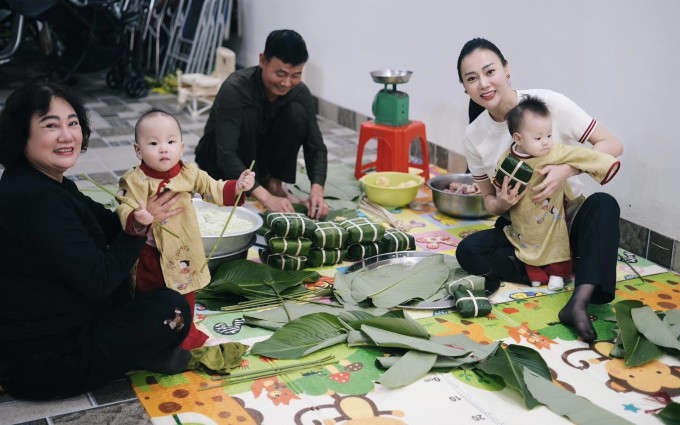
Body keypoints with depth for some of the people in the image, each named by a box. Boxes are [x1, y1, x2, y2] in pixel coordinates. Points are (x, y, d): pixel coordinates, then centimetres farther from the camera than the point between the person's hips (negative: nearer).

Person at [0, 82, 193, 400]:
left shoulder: (44, 183, 4)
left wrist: (142, 213, -6)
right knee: (172, 308, -13)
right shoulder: (36, 200, -28)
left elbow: (105, 223, 13)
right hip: (40, 364, -10)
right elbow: (98, 281, -25)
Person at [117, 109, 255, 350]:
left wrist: (237, 186, -19)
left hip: (183, 253, 3)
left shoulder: (189, 173, -6)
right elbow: (124, 210, -23)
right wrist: (136, 219, -44)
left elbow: (214, 190, -2)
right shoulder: (134, 181, -16)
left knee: (185, 300, 22)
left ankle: (187, 335, 44)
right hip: (150, 256, -3)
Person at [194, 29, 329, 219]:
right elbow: (226, 155, -38)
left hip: (260, 160, 4)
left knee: (296, 113, -22)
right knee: (247, 115, -33)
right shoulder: (234, 89, -31)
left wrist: (317, 191, -36)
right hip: (218, 161, -4)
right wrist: (266, 198, -49)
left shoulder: (300, 93, -16)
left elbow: (316, 147, -16)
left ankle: (274, 183, -9)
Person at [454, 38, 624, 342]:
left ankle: (580, 301, -42)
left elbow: (612, 145, -13)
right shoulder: (475, 135, -6)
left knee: (604, 204, -34)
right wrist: (500, 204, -21)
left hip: (569, 220, -2)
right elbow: (489, 200, 4)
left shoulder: (549, 102, -16)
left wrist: (566, 169, -30)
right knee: (468, 251, -24)